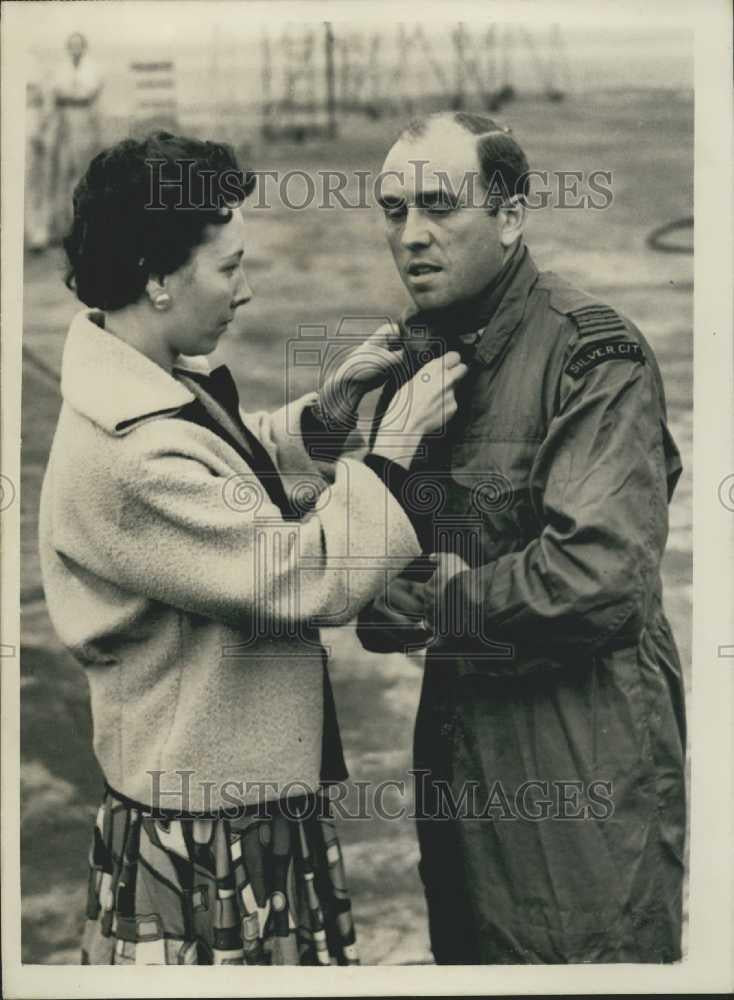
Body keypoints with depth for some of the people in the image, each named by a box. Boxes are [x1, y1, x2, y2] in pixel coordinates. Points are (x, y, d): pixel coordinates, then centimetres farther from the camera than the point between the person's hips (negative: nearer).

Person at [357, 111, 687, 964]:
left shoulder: (593, 357, -18)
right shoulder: (413, 350, 6)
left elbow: (598, 578, -28)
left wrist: (442, 605, -14)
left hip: (583, 758, -7)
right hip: (457, 735, 7)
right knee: (464, 951, 22)